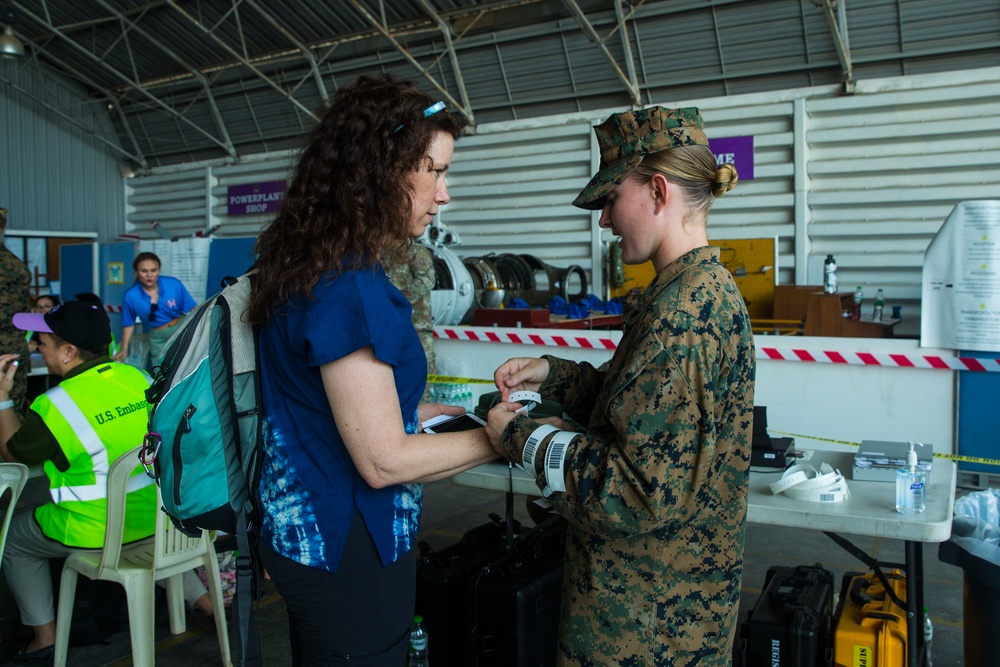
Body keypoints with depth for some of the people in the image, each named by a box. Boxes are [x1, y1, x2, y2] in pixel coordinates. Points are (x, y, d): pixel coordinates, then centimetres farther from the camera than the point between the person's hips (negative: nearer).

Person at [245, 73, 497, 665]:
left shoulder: (310, 262, 4)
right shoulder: (348, 288, -26)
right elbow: (384, 461, -24)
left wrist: (413, 410, 11)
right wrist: (503, 437, -14)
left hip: (303, 526, 9)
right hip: (347, 552, -9)